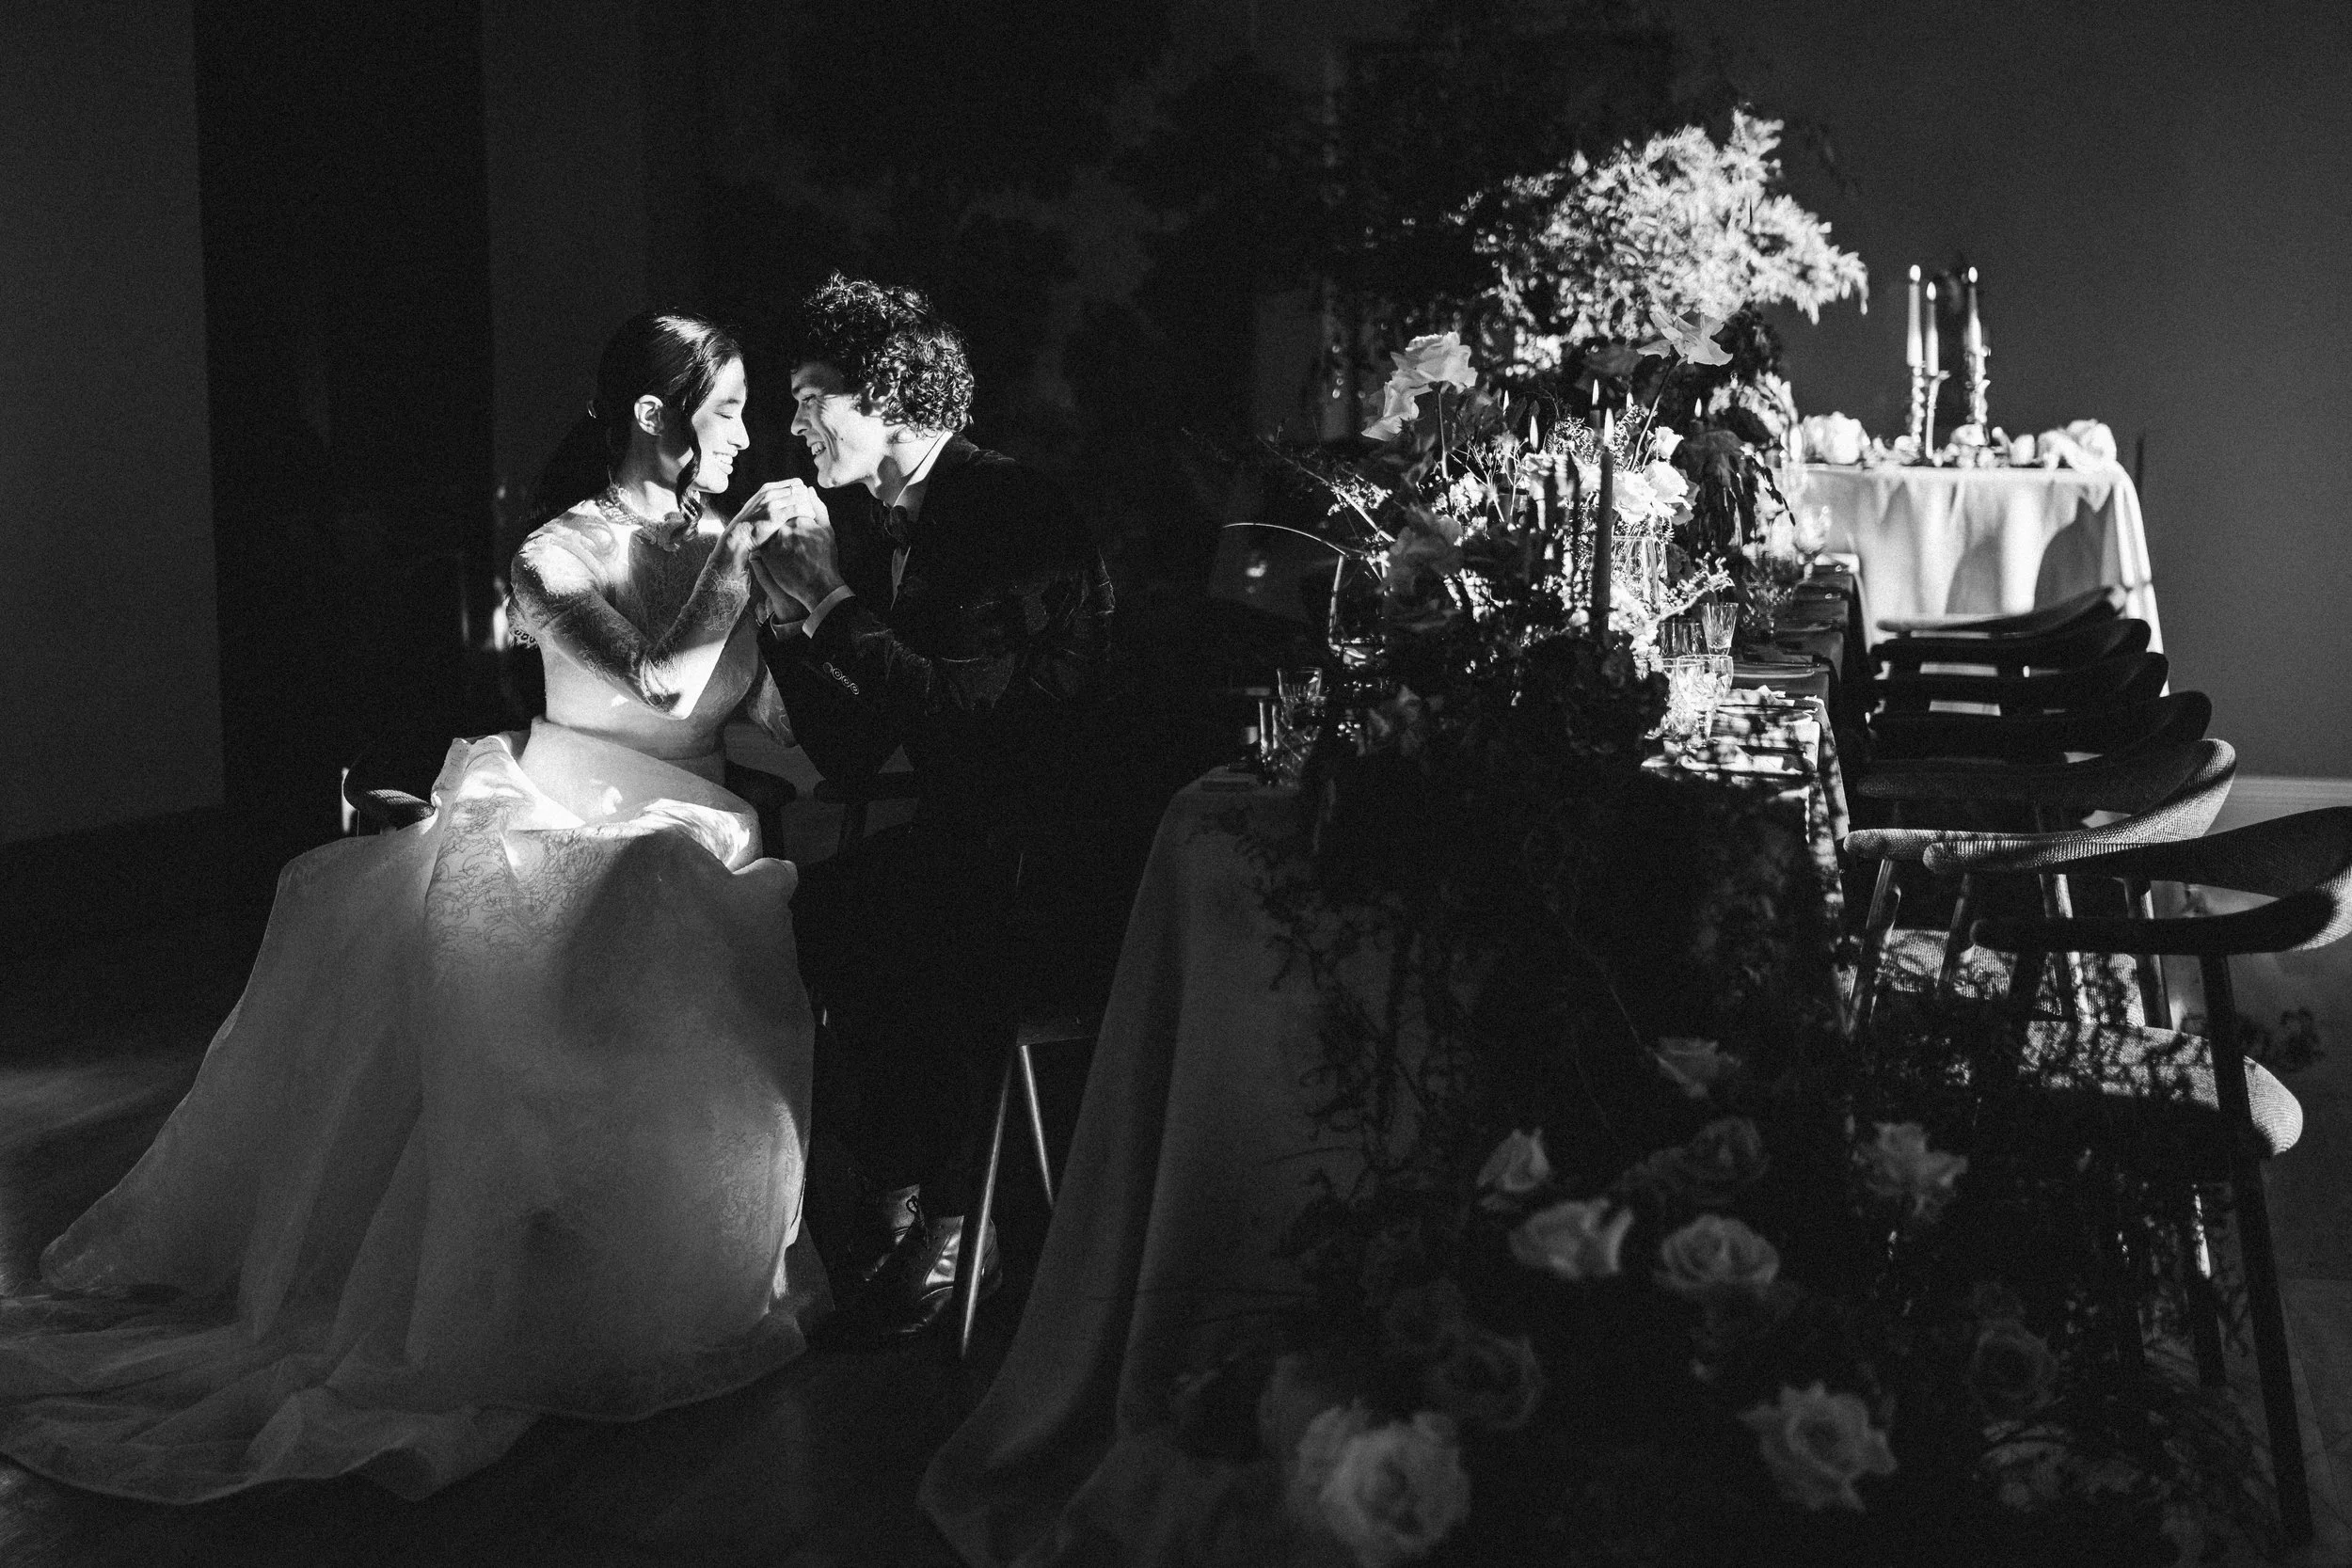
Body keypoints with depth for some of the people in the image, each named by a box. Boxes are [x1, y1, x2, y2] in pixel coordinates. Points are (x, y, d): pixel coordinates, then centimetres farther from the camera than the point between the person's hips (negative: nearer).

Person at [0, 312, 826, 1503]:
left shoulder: (728, 548, 9)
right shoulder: (564, 552, -3)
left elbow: (772, 715, 5)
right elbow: (661, 684, -19)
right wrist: (736, 564, -13)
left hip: (676, 851, 3)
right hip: (554, 828, -3)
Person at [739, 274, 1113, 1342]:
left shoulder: (1019, 515, -14)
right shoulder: (874, 525, 9)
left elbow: (972, 716, -24)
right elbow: (845, 757, 7)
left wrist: (832, 607, -18)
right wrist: (790, 607, -5)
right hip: (961, 843, 8)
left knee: (841, 927, -26)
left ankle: (941, 1225, -7)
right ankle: (899, 1202, 2)